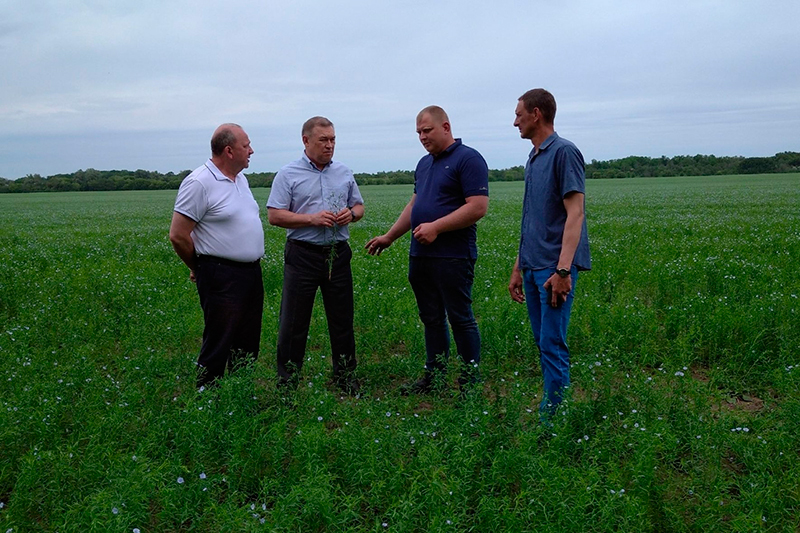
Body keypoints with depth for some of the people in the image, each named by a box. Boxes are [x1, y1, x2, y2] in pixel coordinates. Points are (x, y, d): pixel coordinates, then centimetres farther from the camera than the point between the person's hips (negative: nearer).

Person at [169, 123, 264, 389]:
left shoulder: (241, 178, 13)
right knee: (218, 346, -2)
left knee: (247, 345, 15)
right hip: (221, 277, -8)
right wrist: (200, 268, -1)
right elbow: (178, 236, -14)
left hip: (252, 273, 8)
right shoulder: (199, 183, -14)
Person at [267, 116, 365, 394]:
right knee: (294, 322, 2)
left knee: (342, 319, 10)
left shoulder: (345, 173, 11)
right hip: (302, 254, -3)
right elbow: (275, 215, -7)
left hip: (338, 254, 4)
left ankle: (346, 376, 24)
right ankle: (286, 381, 13)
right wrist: (312, 218, -17)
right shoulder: (288, 174, -1)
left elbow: (359, 206, 19)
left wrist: (351, 214, -5)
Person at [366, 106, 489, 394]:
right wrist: (388, 237, 19)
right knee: (431, 319, 14)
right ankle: (433, 376, 24)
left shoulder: (468, 159, -9)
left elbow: (478, 207, -18)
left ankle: (471, 380, 12)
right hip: (420, 255, 8)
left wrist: (436, 227, -19)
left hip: (453, 257, -8)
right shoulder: (424, 163, 17)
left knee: (460, 318, -1)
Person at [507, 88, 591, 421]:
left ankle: (550, 418, 0)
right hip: (532, 266, 9)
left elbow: (575, 213, -15)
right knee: (542, 342, 12)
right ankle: (553, 405, 21)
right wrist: (518, 268, 20)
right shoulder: (533, 159, 18)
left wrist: (563, 269, -22)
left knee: (552, 345, -7)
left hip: (554, 267, -9)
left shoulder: (564, 152, -8)